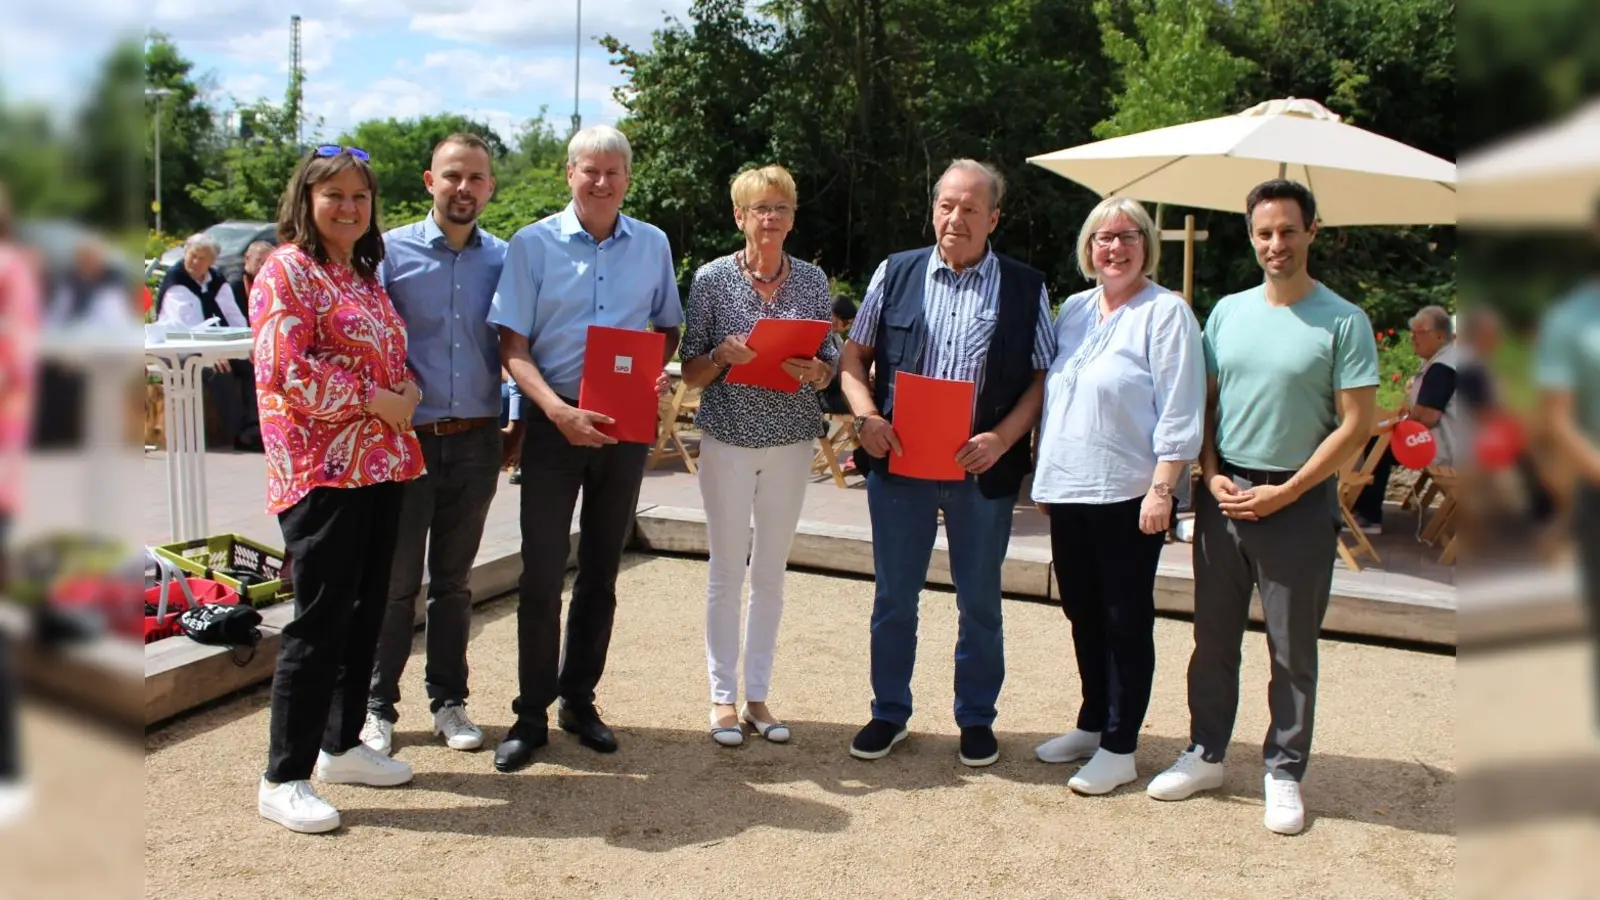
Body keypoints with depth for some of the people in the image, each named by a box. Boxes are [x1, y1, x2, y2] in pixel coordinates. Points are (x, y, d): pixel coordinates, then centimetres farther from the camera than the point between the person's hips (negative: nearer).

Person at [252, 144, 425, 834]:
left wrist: (406, 393, 4)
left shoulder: (366, 274, 18)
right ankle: (284, 778, 5)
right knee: (321, 619, -6)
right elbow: (288, 370, -17)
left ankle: (342, 744, 27)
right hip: (321, 468, -8)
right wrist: (375, 400, -13)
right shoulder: (287, 271, -7)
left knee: (366, 610, 13)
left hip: (381, 465, 8)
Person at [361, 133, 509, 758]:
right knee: (395, 581, 4)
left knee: (454, 580, 14)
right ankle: (377, 706, 18)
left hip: (476, 442, 2)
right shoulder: (391, 251, -3)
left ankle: (448, 700, 26)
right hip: (407, 438, -2)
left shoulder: (504, 259, 5)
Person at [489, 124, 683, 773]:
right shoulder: (533, 245, -2)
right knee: (541, 575, -2)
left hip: (625, 424, 3)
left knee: (601, 572, 11)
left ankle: (579, 699, 25)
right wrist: (559, 411, -21)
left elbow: (669, 327, 18)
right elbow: (513, 347, -6)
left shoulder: (652, 245, 6)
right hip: (554, 421, -3)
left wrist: (658, 375, -4)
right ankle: (531, 713, 11)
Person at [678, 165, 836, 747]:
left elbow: (829, 364, 9)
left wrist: (814, 371, -13)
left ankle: (758, 695, 20)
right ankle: (723, 697, 15)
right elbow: (691, 372, 0)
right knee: (727, 572, 4)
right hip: (728, 439, -2)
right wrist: (723, 355, -20)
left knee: (771, 574, 9)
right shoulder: (712, 278, -3)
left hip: (791, 441, 2)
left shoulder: (812, 280, 4)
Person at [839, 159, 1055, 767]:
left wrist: (1003, 438, -12)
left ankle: (976, 718, 27)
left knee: (980, 602, 11)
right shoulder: (895, 274, 5)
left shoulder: (1025, 289, 2)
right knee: (894, 597, 10)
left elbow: (1043, 377, 2)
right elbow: (854, 357, 9)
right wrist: (867, 417, -8)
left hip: (983, 471, -1)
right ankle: (889, 712, 26)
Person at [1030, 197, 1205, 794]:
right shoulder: (1074, 309, 13)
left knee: (1125, 620, 3)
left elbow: (1179, 413, -11)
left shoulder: (1166, 313, -7)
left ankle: (1119, 748, 13)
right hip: (1069, 490, 6)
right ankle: (1091, 724, 30)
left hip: (1128, 494, -6)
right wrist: (1043, 474, 15)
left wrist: (1162, 488, -16)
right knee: (1083, 614, 15)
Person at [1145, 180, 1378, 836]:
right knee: (1213, 637, 12)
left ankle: (1284, 774, 19)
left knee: (1292, 650, 6)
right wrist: (1212, 476, -3)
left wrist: (1284, 492, -12)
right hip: (1222, 495, 4)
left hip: (1297, 503, -4)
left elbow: (1356, 425, -8)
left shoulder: (1343, 322, -6)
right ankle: (1206, 755, 26)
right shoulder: (1228, 312, 8)